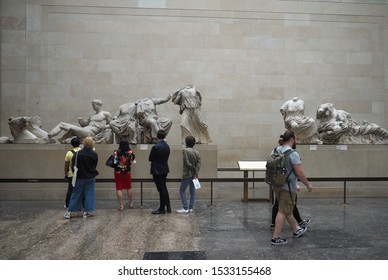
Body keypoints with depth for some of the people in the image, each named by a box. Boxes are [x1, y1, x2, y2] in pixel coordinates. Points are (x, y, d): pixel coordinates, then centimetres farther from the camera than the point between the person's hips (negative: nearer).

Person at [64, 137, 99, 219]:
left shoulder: (78, 153, -10)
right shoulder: (94, 154, -10)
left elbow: (73, 165, -5)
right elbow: (95, 166, 2)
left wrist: (77, 173, 10)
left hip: (80, 177, 1)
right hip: (90, 177, 0)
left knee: (75, 194, 10)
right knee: (89, 194, 8)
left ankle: (69, 212, 12)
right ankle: (86, 212, 9)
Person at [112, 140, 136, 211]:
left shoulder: (116, 152, -13)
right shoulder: (130, 153, -13)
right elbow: (133, 159, 2)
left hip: (118, 172, -1)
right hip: (127, 173, 2)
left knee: (119, 189, 4)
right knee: (129, 188, 18)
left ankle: (121, 205, 4)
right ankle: (131, 203, 30)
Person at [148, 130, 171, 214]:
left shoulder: (155, 147, -20)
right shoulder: (167, 146, 3)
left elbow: (150, 159, -10)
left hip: (157, 170, -7)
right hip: (165, 170, 7)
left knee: (161, 189, 0)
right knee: (164, 188, 18)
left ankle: (162, 209, 10)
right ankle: (168, 207, 23)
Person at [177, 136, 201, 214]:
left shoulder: (185, 150, -12)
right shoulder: (197, 152, 6)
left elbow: (187, 163, -17)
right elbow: (199, 163, -2)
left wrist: (194, 169, -7)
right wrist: (196, 172, -6)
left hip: (187, 174, -7)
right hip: (194, 175, 7)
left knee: (182, 190, 2)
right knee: (192, 191, 11)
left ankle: (185, 208, -3)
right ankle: (191, 208, 15)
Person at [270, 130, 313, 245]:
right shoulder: (293, 154, -19)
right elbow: (299, 173, -19)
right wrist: (308, 185, -7)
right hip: (288, 187, -9)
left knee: (287, 209, 20)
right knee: (283, 211, -1)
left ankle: (296, 230, 37)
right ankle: (275, 238, 2)